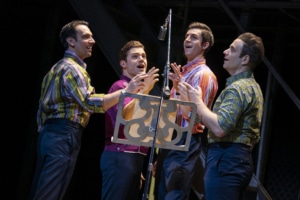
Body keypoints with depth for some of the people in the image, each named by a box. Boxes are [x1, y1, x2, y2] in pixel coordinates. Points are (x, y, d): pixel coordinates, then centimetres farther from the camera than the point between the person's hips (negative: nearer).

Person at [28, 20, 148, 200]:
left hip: (51, 132, 10)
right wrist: (126, 91, -24)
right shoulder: (72, 68, -9)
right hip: (64, 135, -10)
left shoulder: (60, 67, 23)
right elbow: (90, 103, -22)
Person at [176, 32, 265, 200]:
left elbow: (219, 128, -24)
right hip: (241, 158, 11)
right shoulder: (252, 86, 21)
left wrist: (198, 101, -10)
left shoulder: (237, 88, -13)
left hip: (226, 158, -11)